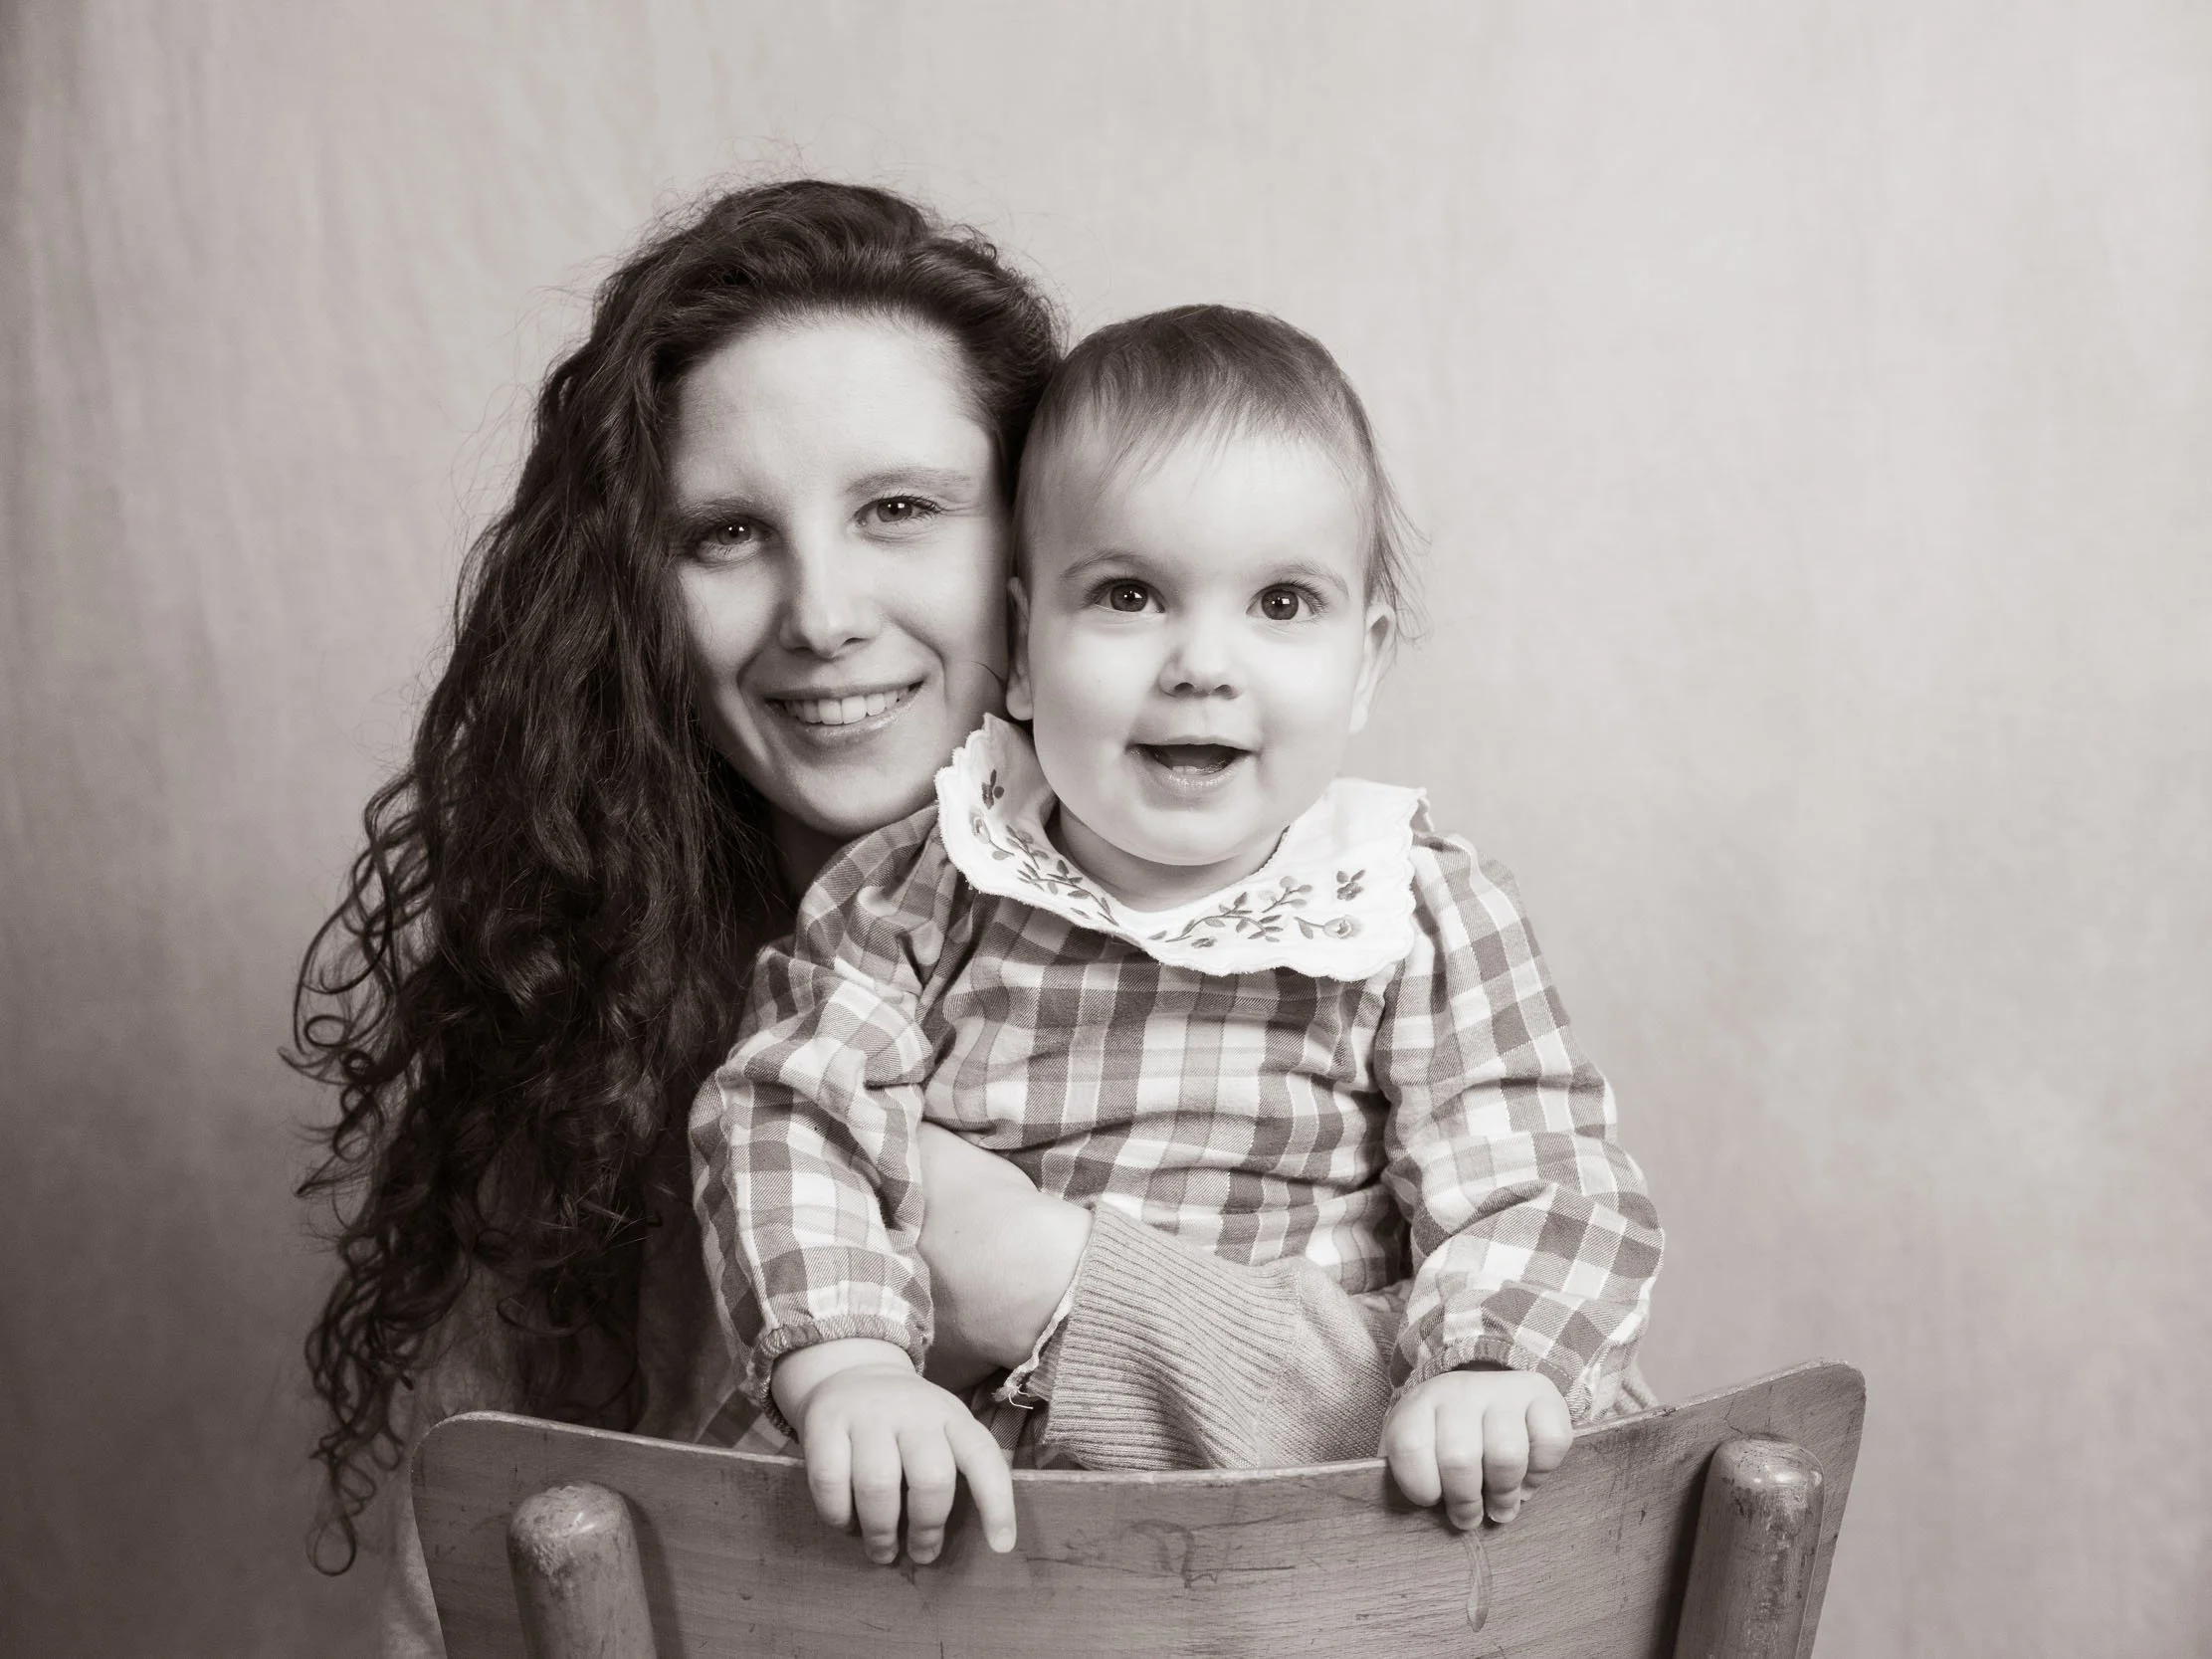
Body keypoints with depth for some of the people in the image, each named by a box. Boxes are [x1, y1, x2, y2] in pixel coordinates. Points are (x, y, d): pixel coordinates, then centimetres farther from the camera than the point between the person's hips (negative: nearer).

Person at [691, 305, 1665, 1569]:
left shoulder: (1423, 921, 0)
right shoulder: (922, 893, 1)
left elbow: (1551, 1192, -4)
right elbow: (789, 1115, -6)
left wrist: (1491, 1373, -24)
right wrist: (848, 1366, -23)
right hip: (970, 1500, 1)